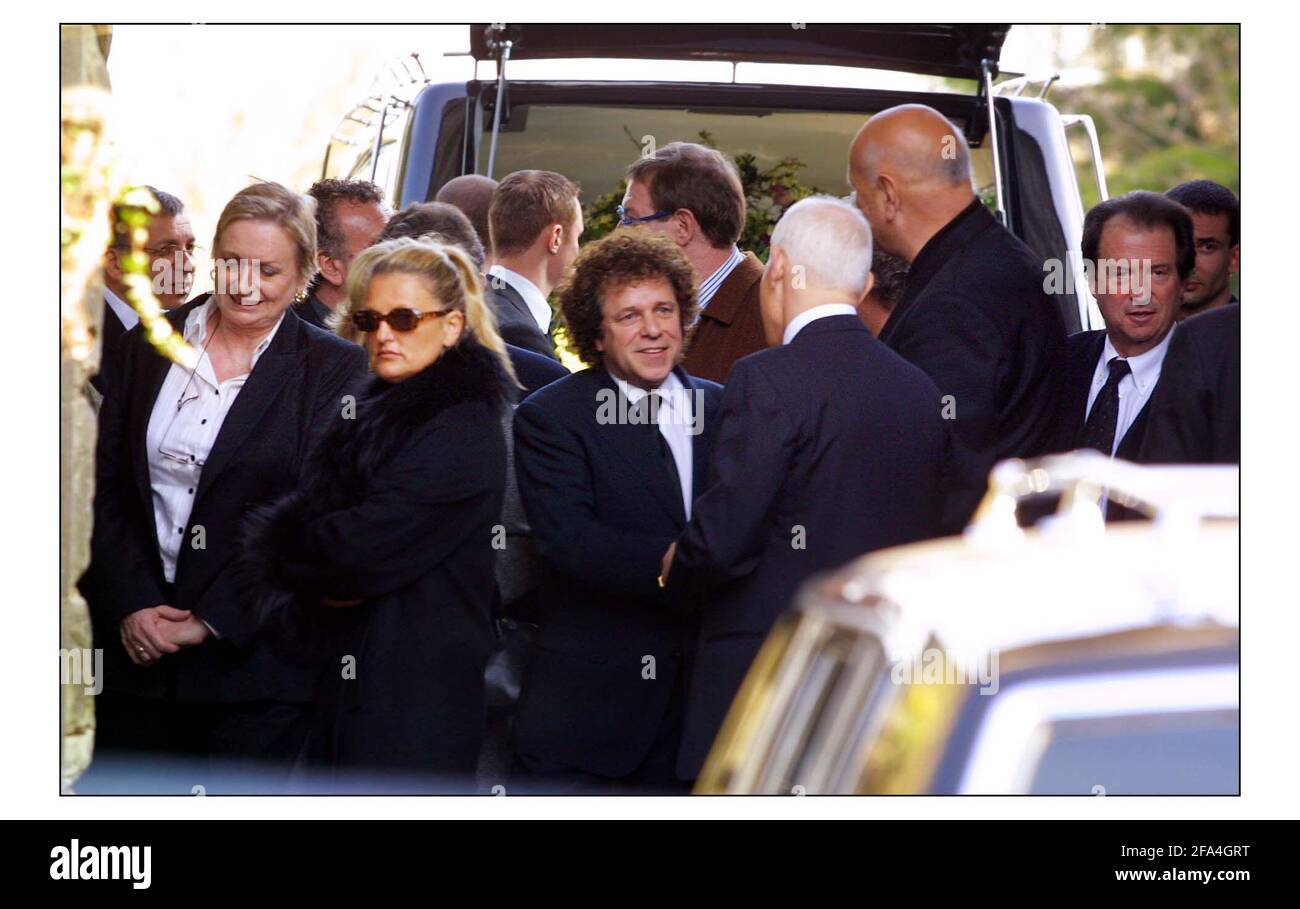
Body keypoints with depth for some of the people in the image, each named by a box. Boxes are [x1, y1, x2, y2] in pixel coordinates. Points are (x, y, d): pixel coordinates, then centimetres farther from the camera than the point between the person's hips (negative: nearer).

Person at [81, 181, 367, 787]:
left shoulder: (333, 371, -2)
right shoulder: (148, 346, 9)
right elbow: (106, 486, 6)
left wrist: (211, 622, -13)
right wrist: (130, 605, -7)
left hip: (253, 654, -3)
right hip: (135, 641, 3)